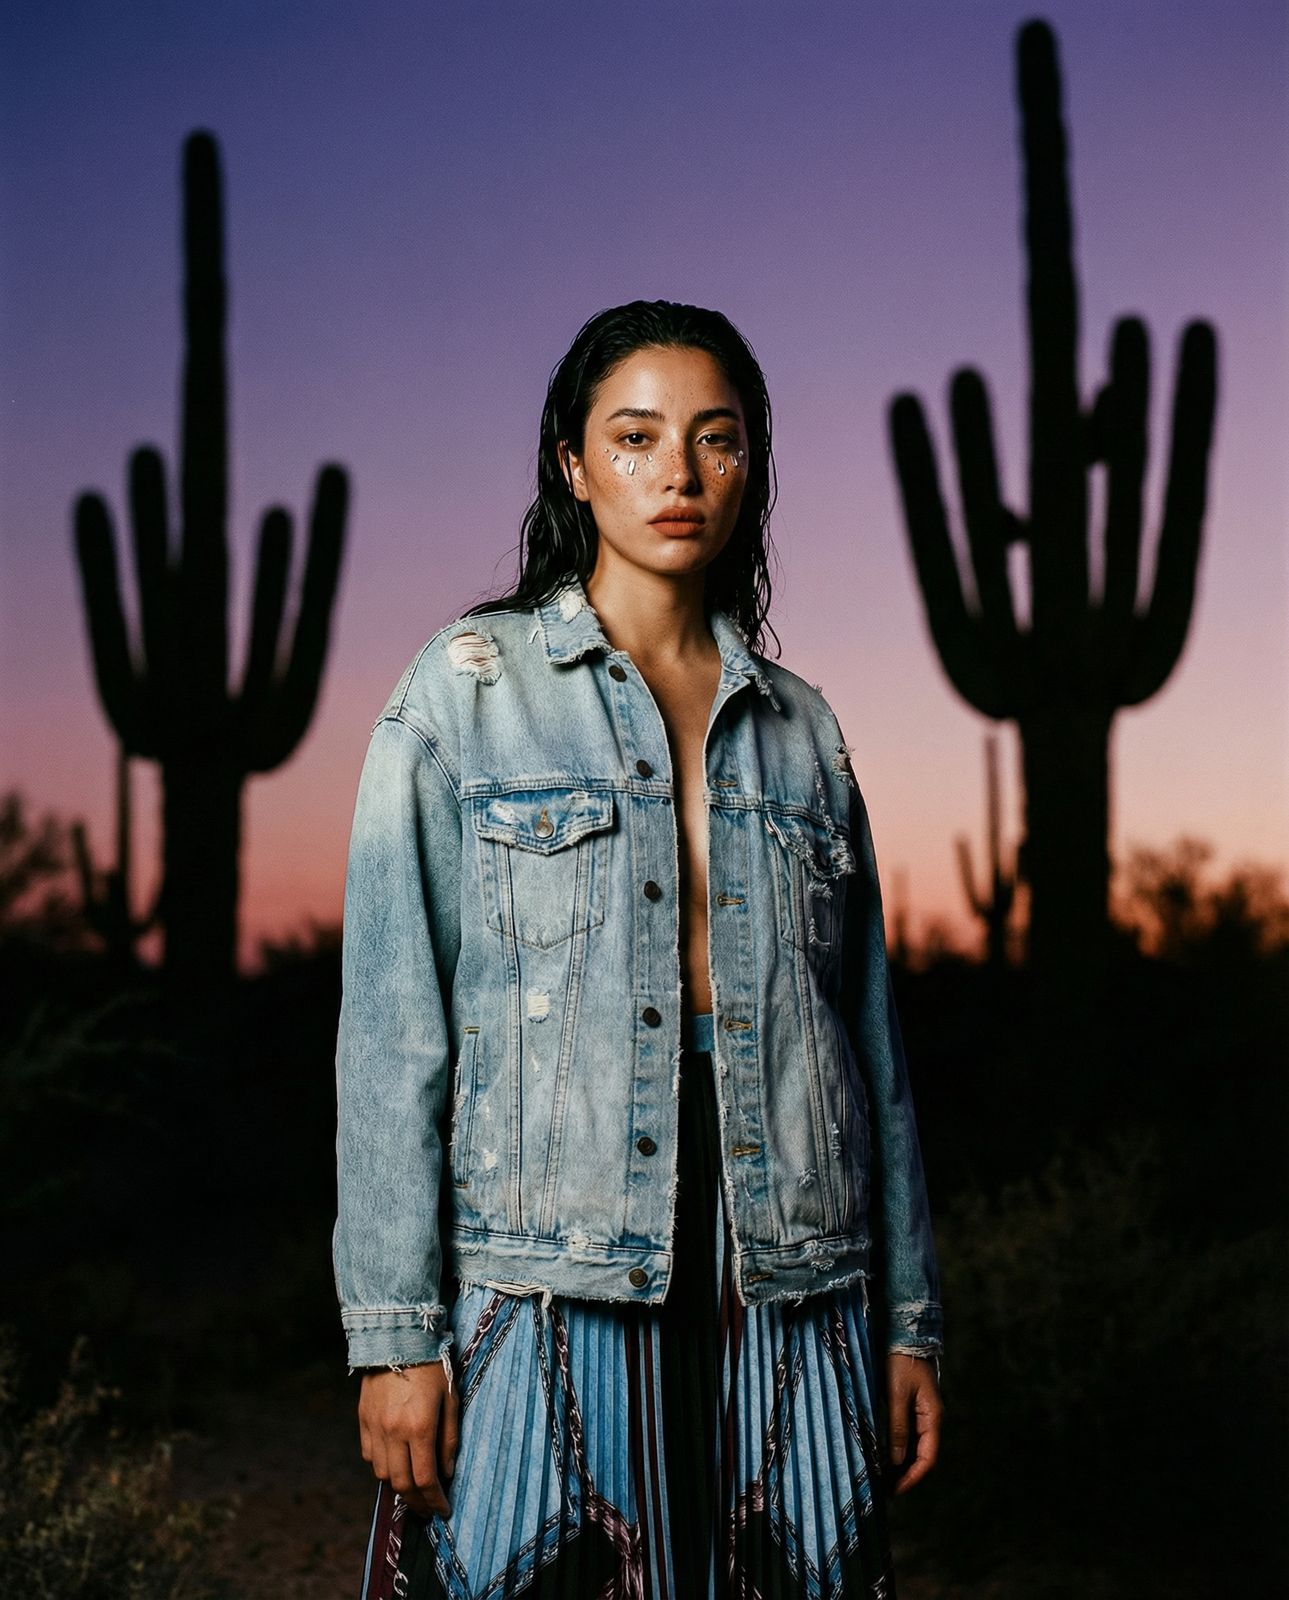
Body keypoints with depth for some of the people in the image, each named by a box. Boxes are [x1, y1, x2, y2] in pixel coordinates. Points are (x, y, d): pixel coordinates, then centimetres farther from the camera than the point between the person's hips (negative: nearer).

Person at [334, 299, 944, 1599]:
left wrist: (908, 1321, 10)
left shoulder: (799, 725, 13)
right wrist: (395, 1330, -10)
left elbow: (870, 1035, 13)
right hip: (545, 1280, -3)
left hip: (788, 1286, 4)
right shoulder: (464, 686, 2)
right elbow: (391, 1021, -4)